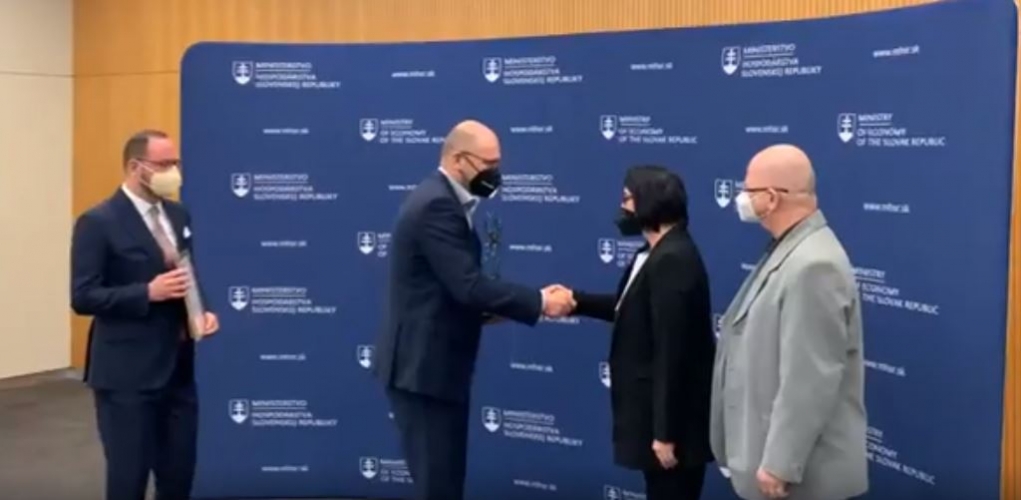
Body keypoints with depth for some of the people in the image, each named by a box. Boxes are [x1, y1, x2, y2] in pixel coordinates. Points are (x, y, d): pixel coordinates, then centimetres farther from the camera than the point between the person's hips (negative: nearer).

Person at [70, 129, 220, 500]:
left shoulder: (179, 215, 11)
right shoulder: (98, 222, -10)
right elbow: (83, 298, -14)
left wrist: (203, 311, -2)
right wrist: (148, 293, -24)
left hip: (178, 368, 6)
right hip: (127, 372, -6)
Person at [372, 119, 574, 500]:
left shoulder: (439, 200, 13)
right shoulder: (437, 205, -19)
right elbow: (468, 286, -25)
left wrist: (484, 310, 3)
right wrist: (539, 302, -20)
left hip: (432, 363, 10)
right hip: (424, 367, -10)